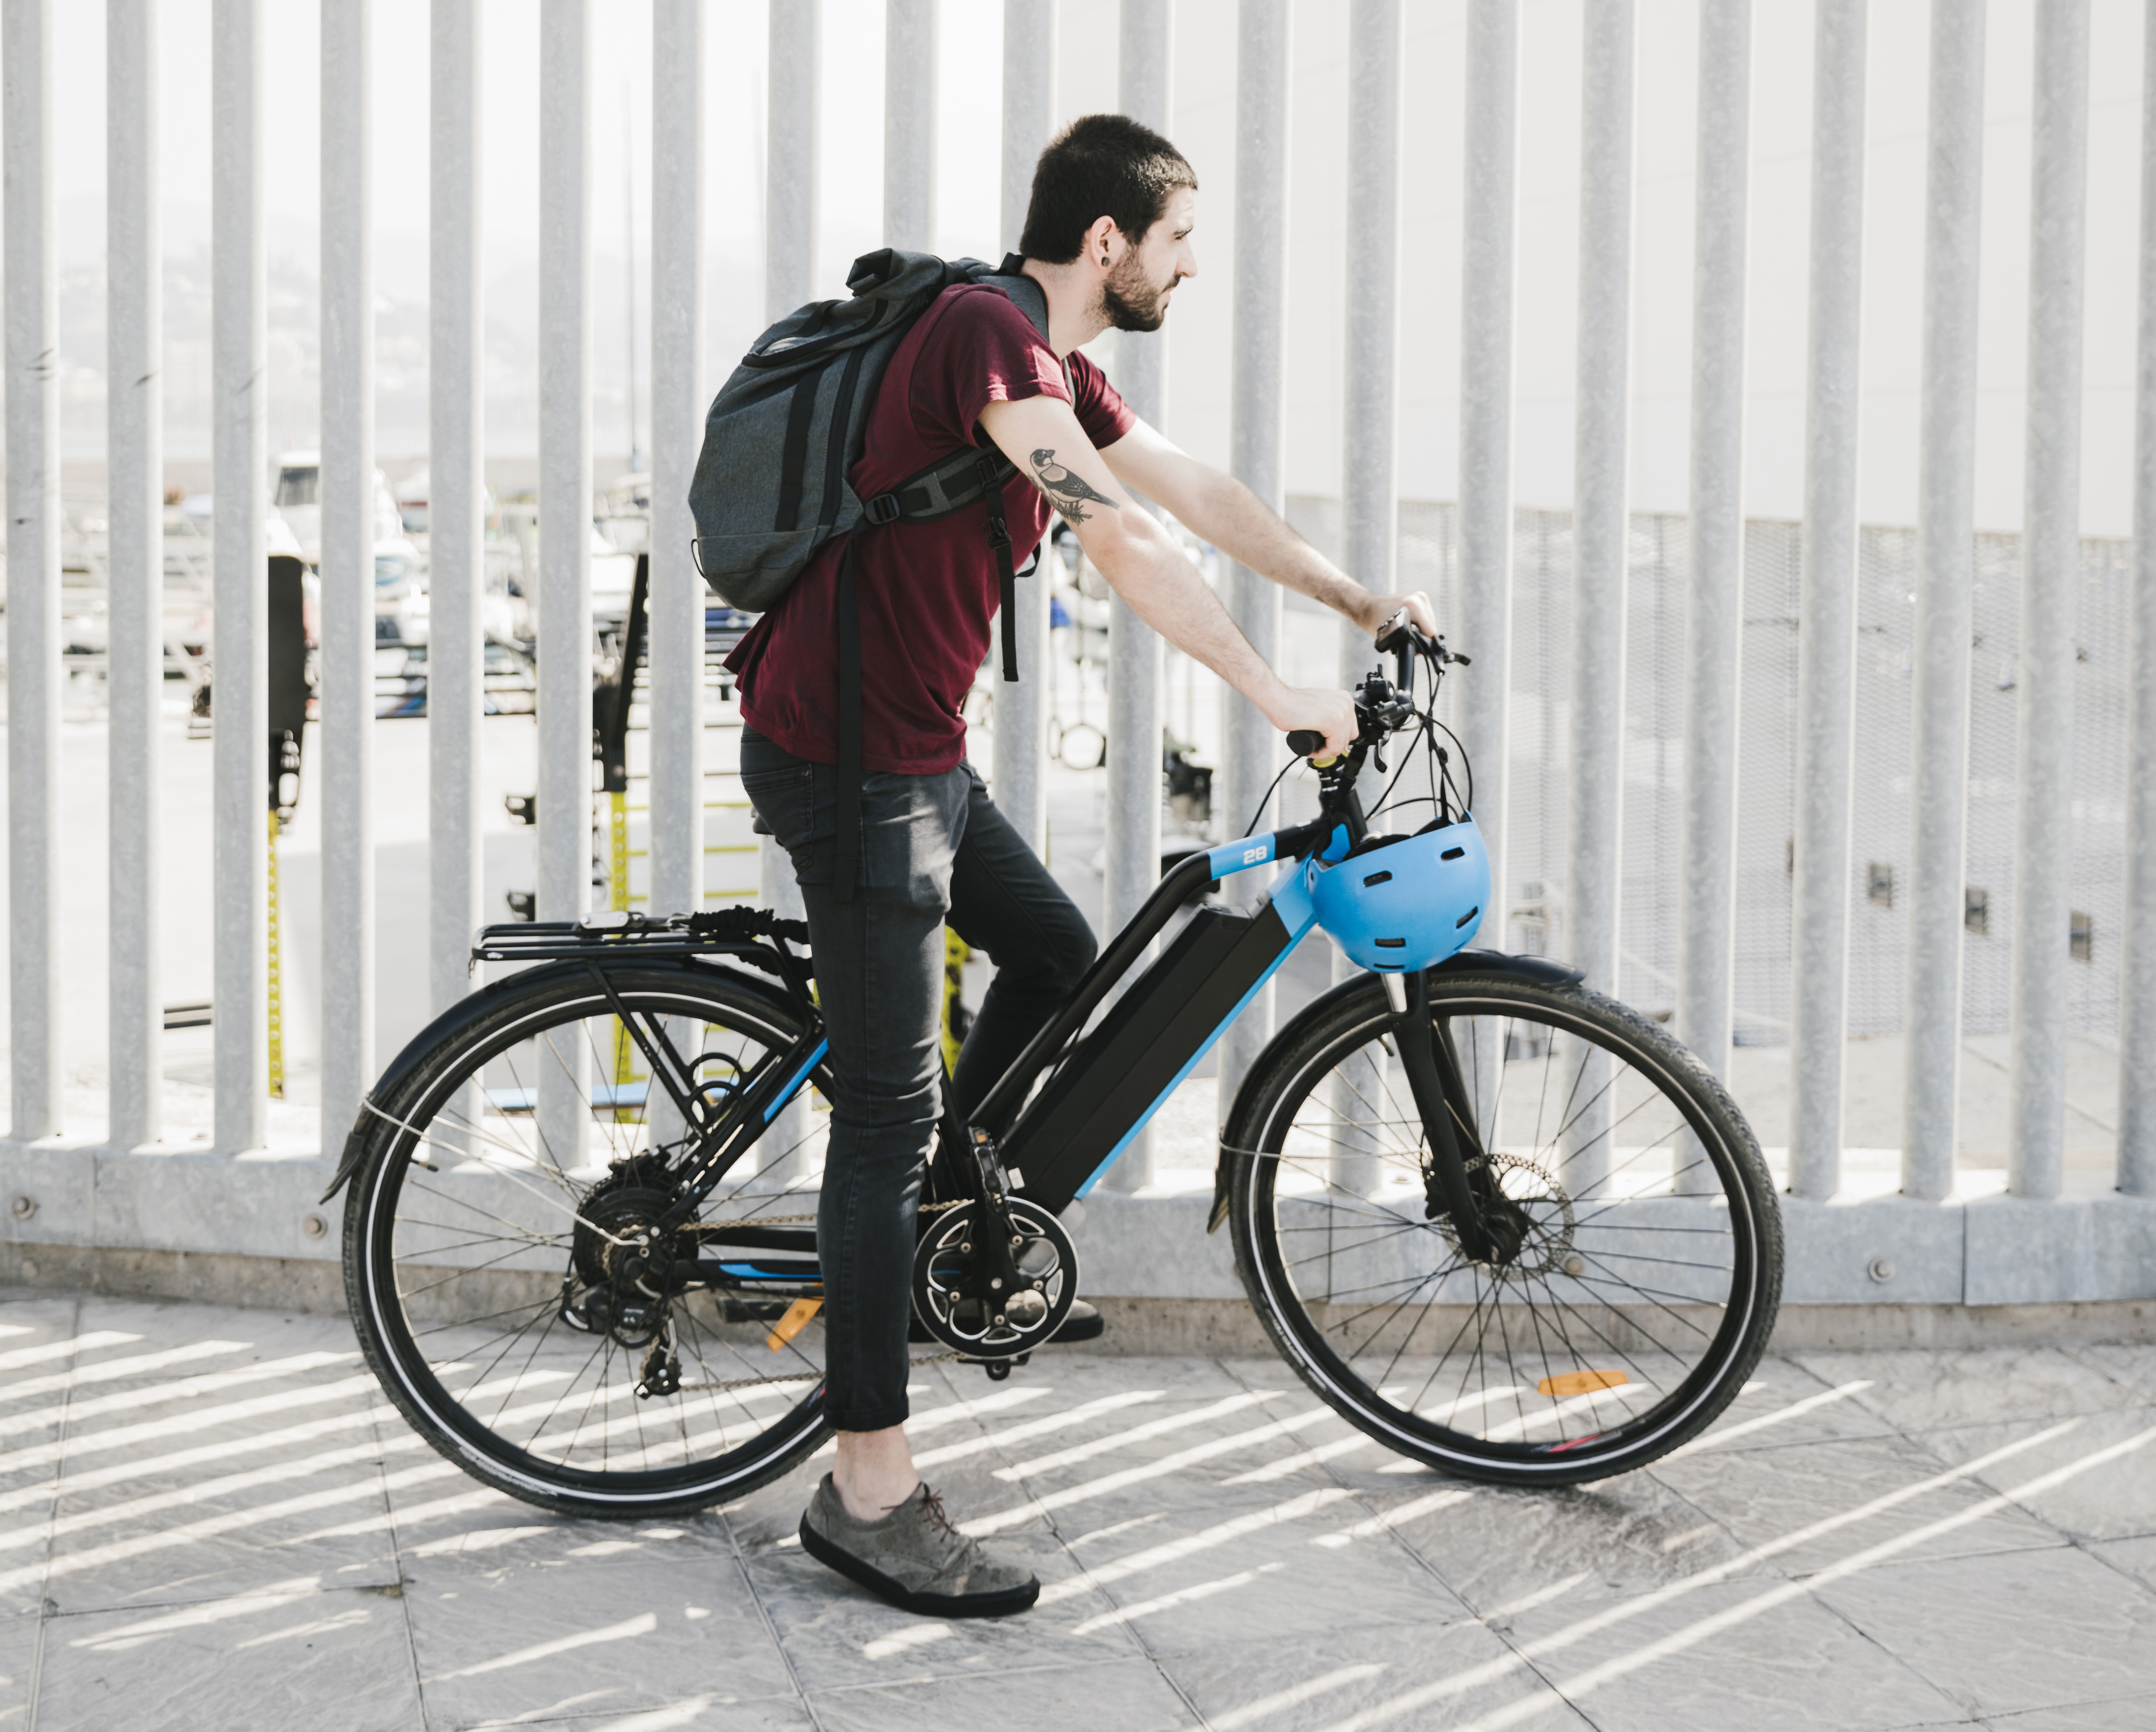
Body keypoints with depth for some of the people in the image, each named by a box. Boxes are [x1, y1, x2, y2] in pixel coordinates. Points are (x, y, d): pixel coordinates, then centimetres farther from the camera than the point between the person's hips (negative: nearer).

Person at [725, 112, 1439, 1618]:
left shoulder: (1053, 363, 13)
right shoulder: (985, 332, -18)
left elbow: (1198, 494, 22)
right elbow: (1124, 547, -26)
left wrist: (1364, 603, 22)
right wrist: (1275, 695, -23)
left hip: (917, 750, 10)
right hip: (845, 755, -10)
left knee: (1057, 955, 20)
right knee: (891, 1102, -8)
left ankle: (906, 1211, 35)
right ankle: (870, 1492, -3)